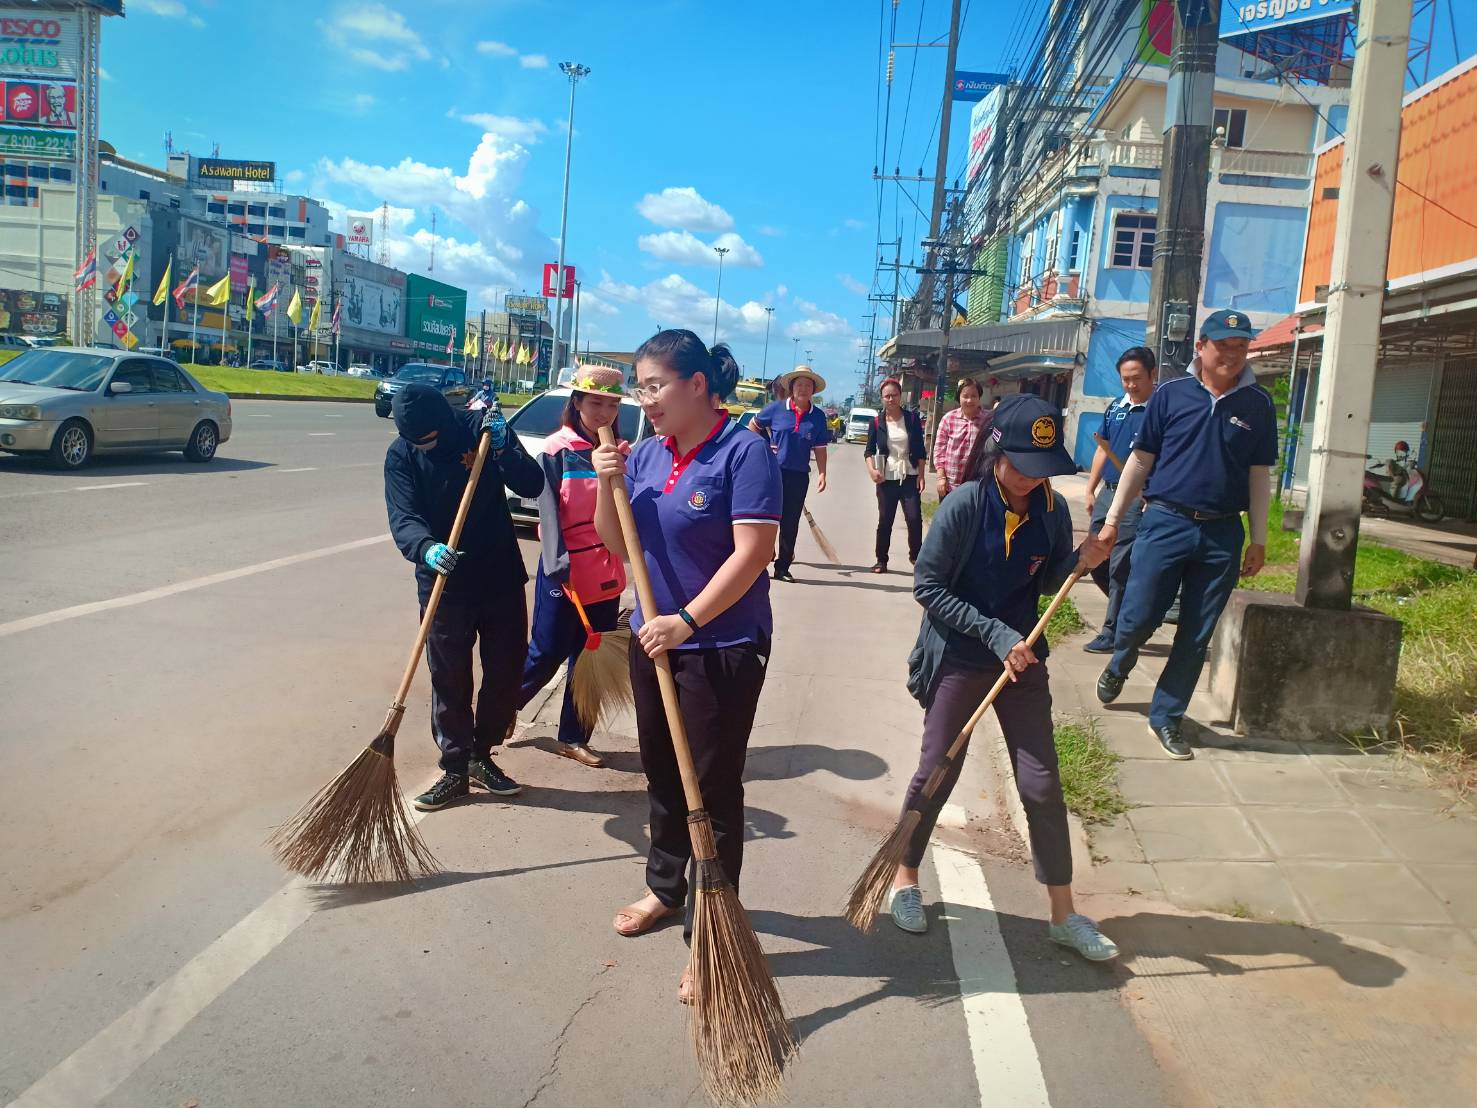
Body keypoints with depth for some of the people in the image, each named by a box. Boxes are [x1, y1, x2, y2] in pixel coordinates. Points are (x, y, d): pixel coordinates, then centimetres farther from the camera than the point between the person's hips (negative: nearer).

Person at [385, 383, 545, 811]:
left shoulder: (482, 429, -8)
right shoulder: (400, 456, -8)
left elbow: (532, 485, -12)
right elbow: (403, 519, -19)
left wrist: (502, 447, -29)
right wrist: (427, 548, -40)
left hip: (502, 578, 1)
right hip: (443, 584, -1)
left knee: (506, 671, 10)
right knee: (449, 680, 5)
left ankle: (482, 756, 29)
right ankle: (455, 769, 19)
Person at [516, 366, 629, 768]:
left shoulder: (621, 453, 8)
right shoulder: (556, 451, -7)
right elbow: (549, 510, -14)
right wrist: (557, 562, -22)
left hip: (605, 573, 5)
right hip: (565, 571, -5)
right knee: (547, 652, 2)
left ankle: (573, 738, 23)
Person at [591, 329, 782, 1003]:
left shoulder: (743, 453, -15)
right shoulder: (646, 454, 5)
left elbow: (752, 552, -21)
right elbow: (616, 545, 9)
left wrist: (687, 620, -24)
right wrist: (606, 485, -8)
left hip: (723, 649, -7)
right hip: (654, 639, 7)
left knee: (714, 789, 2)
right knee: (661, 773, 20)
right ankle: (665, 888, 41)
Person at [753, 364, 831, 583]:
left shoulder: (818, 416, 3)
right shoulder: (776, 408, -2)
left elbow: (819, 448, 5)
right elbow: (754, 425, 13)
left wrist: (822, 474, -4)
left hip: (799, 475, 2)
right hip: (772, 471, -2)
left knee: (790, 523, 6)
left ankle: (782, 567, 15)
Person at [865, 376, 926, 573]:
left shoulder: (912, 419, 2)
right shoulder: (877, 423, 3)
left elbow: (920, 450, 4)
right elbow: (869, 450, 5)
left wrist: (921, 475, -2)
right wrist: (872, 470, -13)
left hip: (909, 477, 0)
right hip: (886, 478, 1)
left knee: (914, 518, -8)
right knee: (885, 520, 4)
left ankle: (915, 555, 11)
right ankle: (881, 560, 15)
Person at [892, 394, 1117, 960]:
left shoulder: (1052, 509, -3)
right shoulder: (964, 505, -16)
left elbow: (1047, 584, 7)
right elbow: (928, 586, -15)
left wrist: (1081, 560, -14)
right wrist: (995, 633, -20)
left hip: (1022, 657, 4)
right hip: (958, 658, -3)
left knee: (1042, 784, 4)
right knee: (937, 772, 7)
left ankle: (1063, 913, 18)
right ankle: (906, 877, 31)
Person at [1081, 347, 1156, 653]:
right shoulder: (1115, 407, 12)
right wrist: (1090, 490, 15)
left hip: (1137, 498, -8)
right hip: (1107, 492, 8)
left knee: (1120, 567, -4)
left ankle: (1113, 633, 6)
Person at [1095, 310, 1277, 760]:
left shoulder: (1258, 404, 6)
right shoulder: (1171, 394, 2)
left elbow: (1259, 474, 9)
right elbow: (1140, 460, 4)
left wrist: (1258, 541, 6)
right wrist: (1113, 519, 1)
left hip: (1222, 535, 2)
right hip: (1166, 522, -2)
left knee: (1195, 637, 6)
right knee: (1139, 618, -2)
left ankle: (1166, 718, 20)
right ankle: (1119, 663, 33)